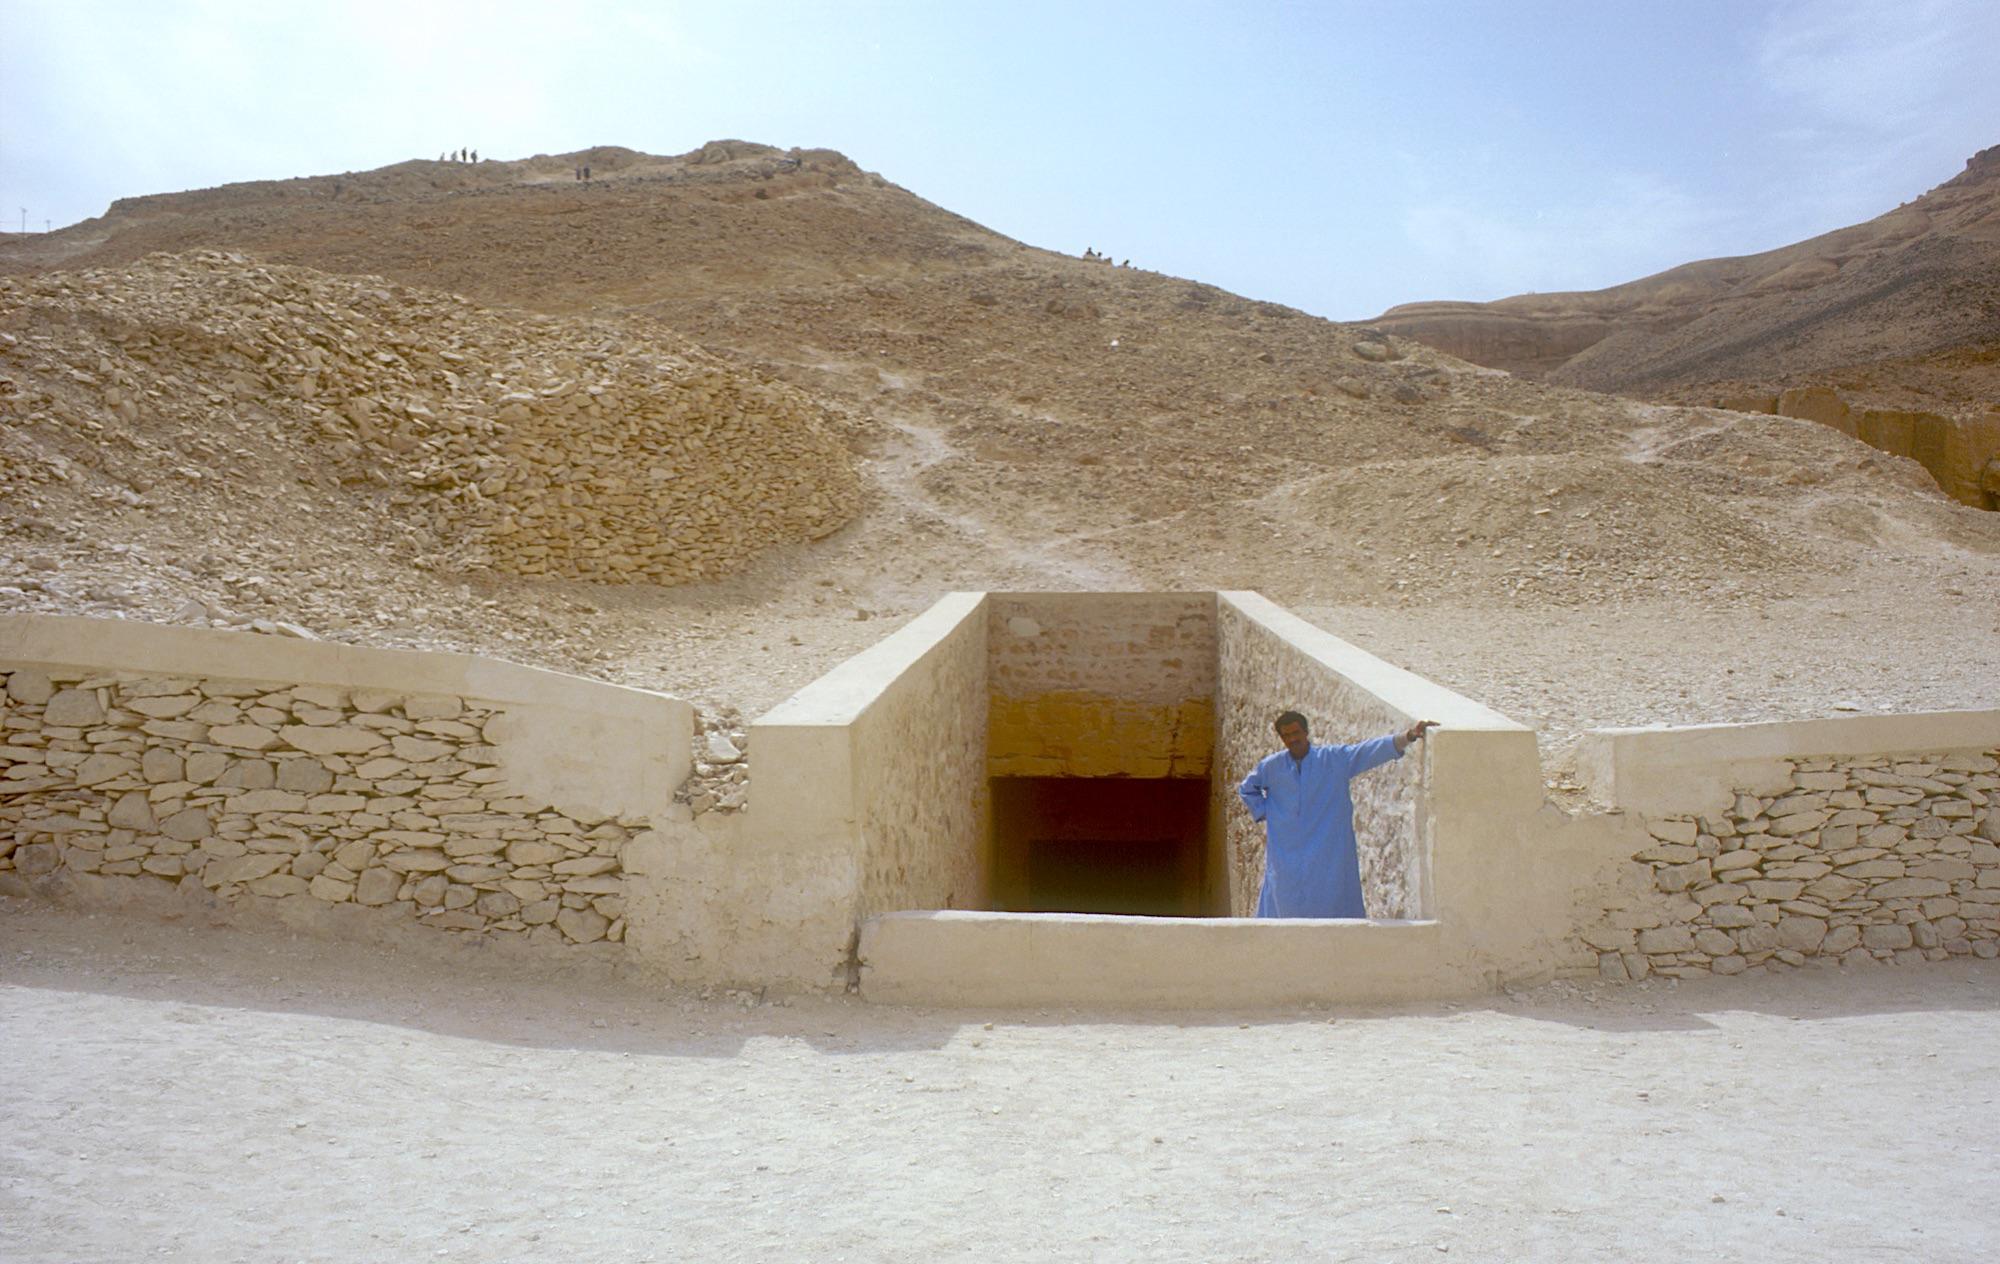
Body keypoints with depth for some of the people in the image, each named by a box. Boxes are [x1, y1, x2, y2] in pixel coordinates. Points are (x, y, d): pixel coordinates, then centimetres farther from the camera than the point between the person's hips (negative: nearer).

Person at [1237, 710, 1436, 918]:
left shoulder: (1335, 759, -2)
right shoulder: (1271, 767, 5)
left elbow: (1371, 750, -15)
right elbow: (1246, 789, 22)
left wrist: (1408, 736, -29)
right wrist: (1263, 814, 9)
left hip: (1329, 859, -1)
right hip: (1287, 860, 1)